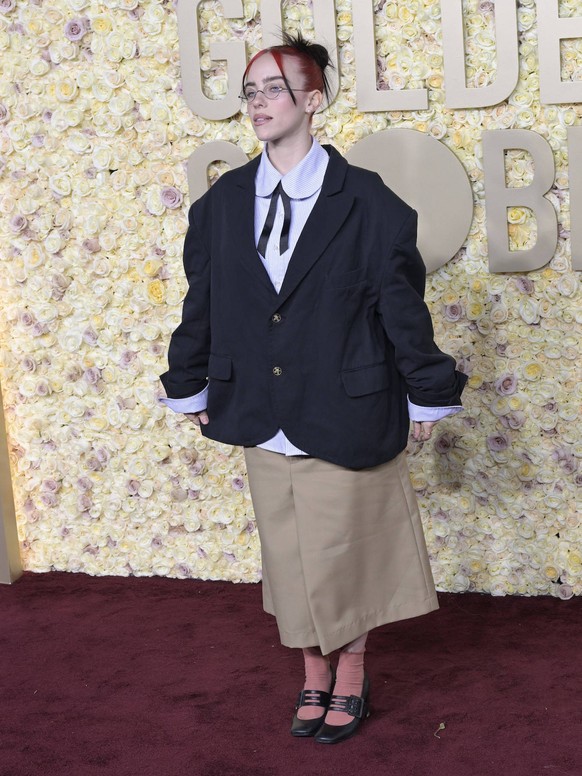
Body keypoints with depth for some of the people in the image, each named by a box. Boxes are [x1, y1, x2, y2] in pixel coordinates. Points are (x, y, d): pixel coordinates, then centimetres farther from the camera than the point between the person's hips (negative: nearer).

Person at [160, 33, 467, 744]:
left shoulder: (365, 200, -9)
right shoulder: (222, 202, 2)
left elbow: (402, 303, -5)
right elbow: (201, 301, 10)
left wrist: (427, 395, -1)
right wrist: (190, 385, 16)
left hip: (344, 414, -3)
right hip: (263, 418, 4)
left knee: (346, 552, 7)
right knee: (288, 557, 12)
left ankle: (351, 678, 28)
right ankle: (314, 677, 30)